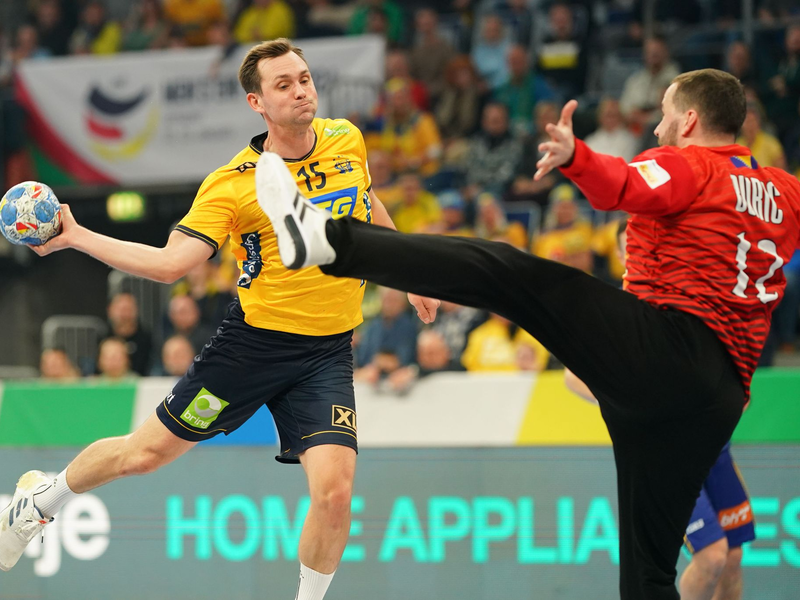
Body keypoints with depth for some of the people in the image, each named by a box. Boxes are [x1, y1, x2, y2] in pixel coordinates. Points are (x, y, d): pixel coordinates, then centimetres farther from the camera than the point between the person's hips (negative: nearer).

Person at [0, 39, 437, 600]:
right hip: (255, 340, -2)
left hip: (328, 353, 2)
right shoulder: (232, 184, -13)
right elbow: (170, 263, -18)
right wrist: (77, 237, -27)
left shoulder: (346, 140, 0)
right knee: (144, 453, 7)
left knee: (334, 491, -18)